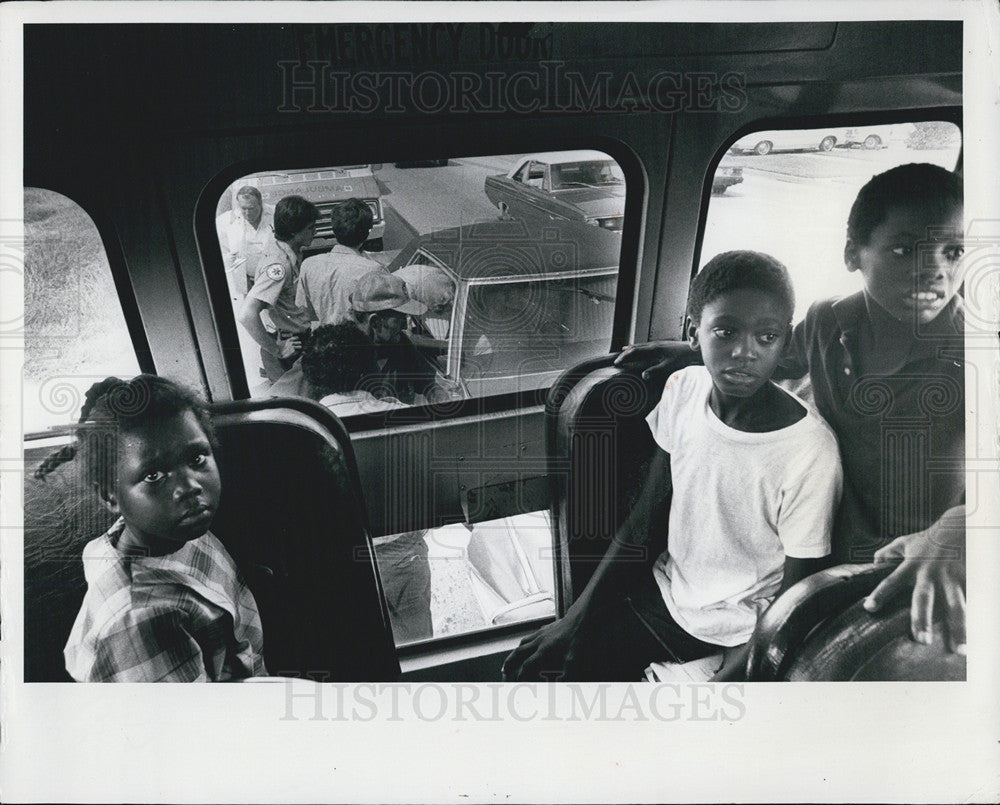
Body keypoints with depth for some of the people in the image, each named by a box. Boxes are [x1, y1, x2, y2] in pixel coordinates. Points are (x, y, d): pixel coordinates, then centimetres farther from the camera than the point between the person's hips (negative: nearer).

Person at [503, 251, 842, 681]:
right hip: (665, 591, 5)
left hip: (731, 641, -5)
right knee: (528, 667, 4)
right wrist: (578, 615, -3)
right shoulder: (684, 388, -8)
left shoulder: (810, 451, -26)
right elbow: (644, 519, 2)